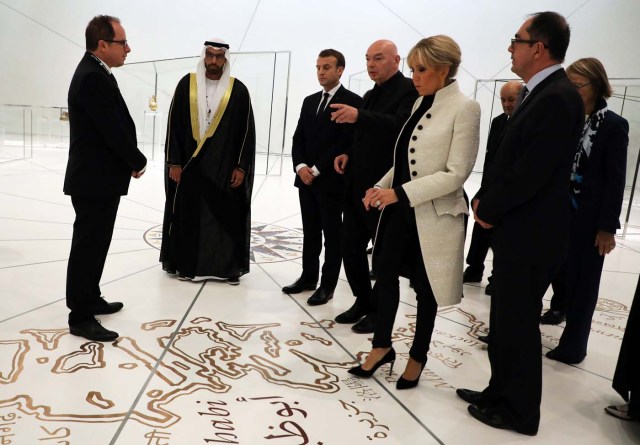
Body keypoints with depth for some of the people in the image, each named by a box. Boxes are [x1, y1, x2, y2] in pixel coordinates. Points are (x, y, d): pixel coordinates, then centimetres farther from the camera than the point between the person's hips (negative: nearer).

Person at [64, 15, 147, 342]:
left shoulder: (94, 73, 13)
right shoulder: (93, 78, -20)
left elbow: (116, 127, 13)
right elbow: (115, 131, -22)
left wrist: (130, 161, 4)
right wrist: (138, 162, -7)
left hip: (98, 177, 10)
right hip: (94, 180, -10)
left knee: (94, 245, 19)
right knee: (87, 248, -1)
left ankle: (89, 299, 34)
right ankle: (80, 318, 11)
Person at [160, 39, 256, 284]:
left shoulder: (238, 90, 1)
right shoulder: (187, 84, 3)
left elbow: (247, 131, 1)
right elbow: (174, 125, 2)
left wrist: (241, 166, -5)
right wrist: (174, 162, -3)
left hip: (225, 168, -1)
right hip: (189, 164, 1)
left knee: (226, 216, 3)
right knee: (188, 215, 8)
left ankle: (228, 266, 15)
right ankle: (185, 264, 22)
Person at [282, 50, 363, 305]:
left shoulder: (352, 101, -7)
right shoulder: (310, 101, 15)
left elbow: (346, 141, -15)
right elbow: (298, 139, 11)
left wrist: (317, 169, -15)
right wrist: (300, 166, -7)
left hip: (332, 180, -6)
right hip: (306, 178, 6)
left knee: (332, 235, 3)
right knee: (310, 233, 14)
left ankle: (327, 285, 12)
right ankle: (308, 277, 25)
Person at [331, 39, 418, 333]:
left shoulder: (409, 90, -8)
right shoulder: (370, 96, 18)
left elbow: (399, 126, -27)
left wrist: (359, 116, -40)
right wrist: (348, 154, 4)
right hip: (357, 187, 8)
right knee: (350, 247, 10)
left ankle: (380, 310, 20)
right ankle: (363, 301, 26)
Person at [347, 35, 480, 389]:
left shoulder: (464, 108, -14)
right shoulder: (421, 102, 9)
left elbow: (456, 173, -19)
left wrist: (400, 193, -22)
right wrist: (381, 186, 1)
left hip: (432, 213, -7)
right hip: (400, 207, 7)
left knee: (424, 285, 8)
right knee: (385, 272, 9)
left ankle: (417, 357, 29)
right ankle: (382, 346, 28)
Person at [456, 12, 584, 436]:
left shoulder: (558, 98, -19)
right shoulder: (540, 93, 13)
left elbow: (531, 172, -23)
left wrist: (490, 211, -10)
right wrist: (485, 198, 5)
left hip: (530, 233, -9)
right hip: (517, 229, 9)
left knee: (518, 323, 4)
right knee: (507, 319, 18)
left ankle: (520, 411, 22)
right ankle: (503, 393, 34)